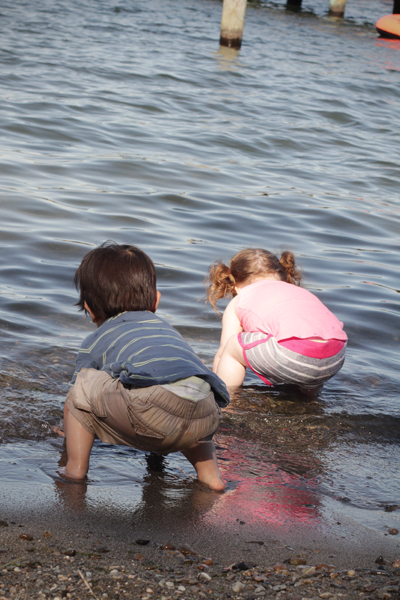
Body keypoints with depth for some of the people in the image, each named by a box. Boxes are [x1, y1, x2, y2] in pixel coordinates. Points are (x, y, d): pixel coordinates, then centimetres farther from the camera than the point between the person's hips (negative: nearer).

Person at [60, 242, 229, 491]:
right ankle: (209, 472, 26)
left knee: (83, 383, 17)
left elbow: (74, 404, 39)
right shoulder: (166, 327, 41)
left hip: (152, 413, -5)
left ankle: (76, 470, 15)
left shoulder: (95, 342, 28)